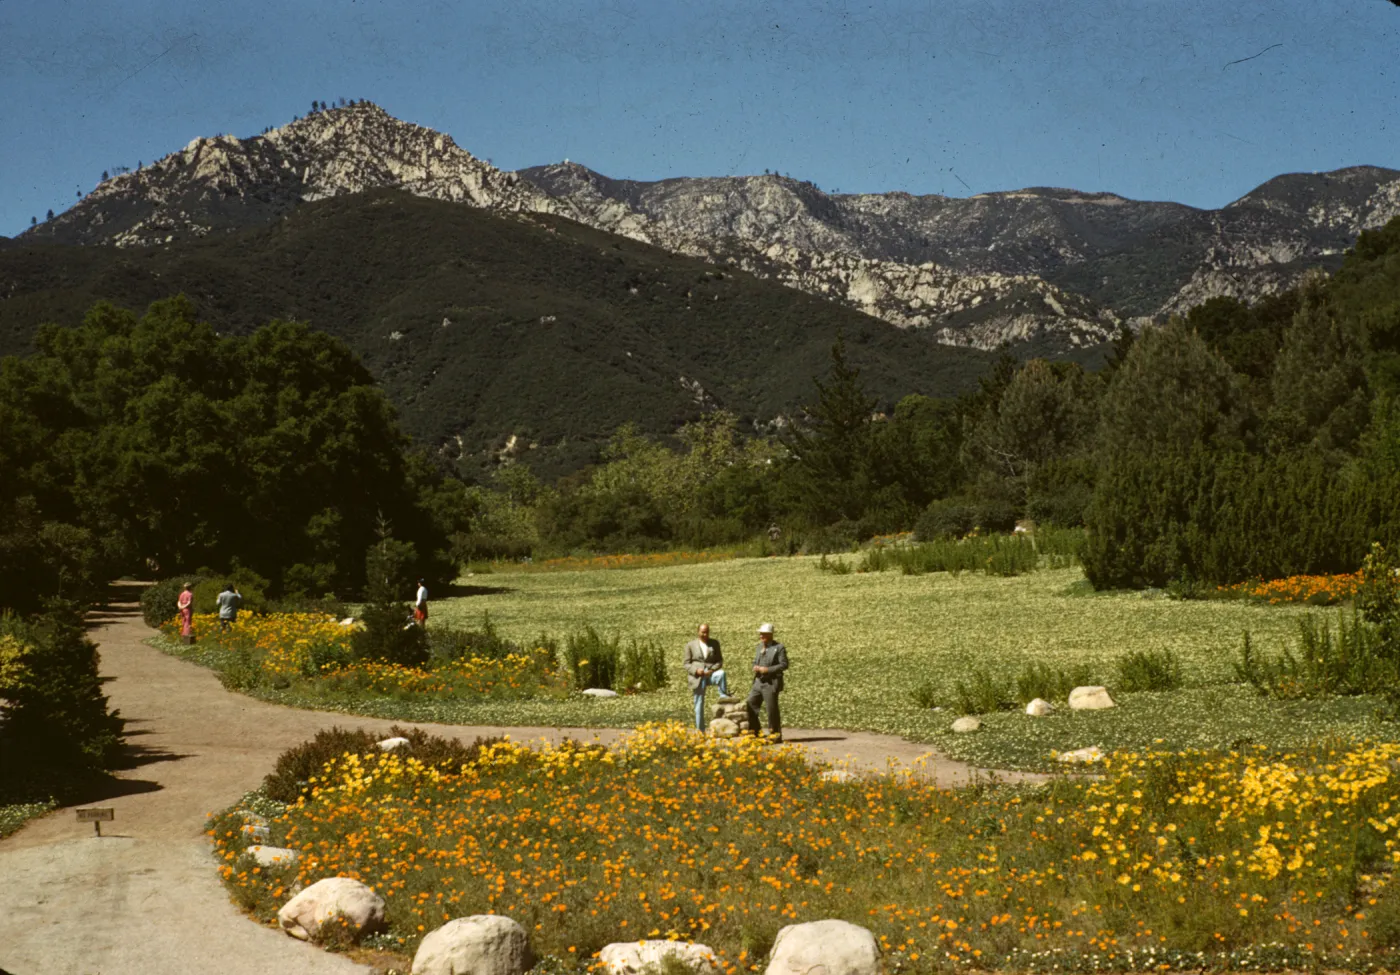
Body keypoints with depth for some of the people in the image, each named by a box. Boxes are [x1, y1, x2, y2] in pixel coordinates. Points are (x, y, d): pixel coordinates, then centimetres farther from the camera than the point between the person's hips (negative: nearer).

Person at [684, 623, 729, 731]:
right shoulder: (690, 645, 7)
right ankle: (700, 731, 6)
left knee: (722, 674, -34)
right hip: (698, 678, 0)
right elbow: (687, 664, 6)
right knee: (699, 705, -2)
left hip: (712, 673, 0)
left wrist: (712, 670, -11)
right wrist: (696, 670, -15)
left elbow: (720, 661, 8)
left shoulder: (715, 643, 11)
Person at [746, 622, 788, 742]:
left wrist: (767, 670, -18)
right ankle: (753, 731, 20)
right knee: (751, 705, 6)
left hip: (771, 683, -7)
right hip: (758, 682, 7)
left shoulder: (779, 648, -7)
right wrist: (755, 667, -2)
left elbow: (784, 664, -12)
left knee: (771, 709, -3)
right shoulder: (760, 647, 14)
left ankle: (775, 734, 9)